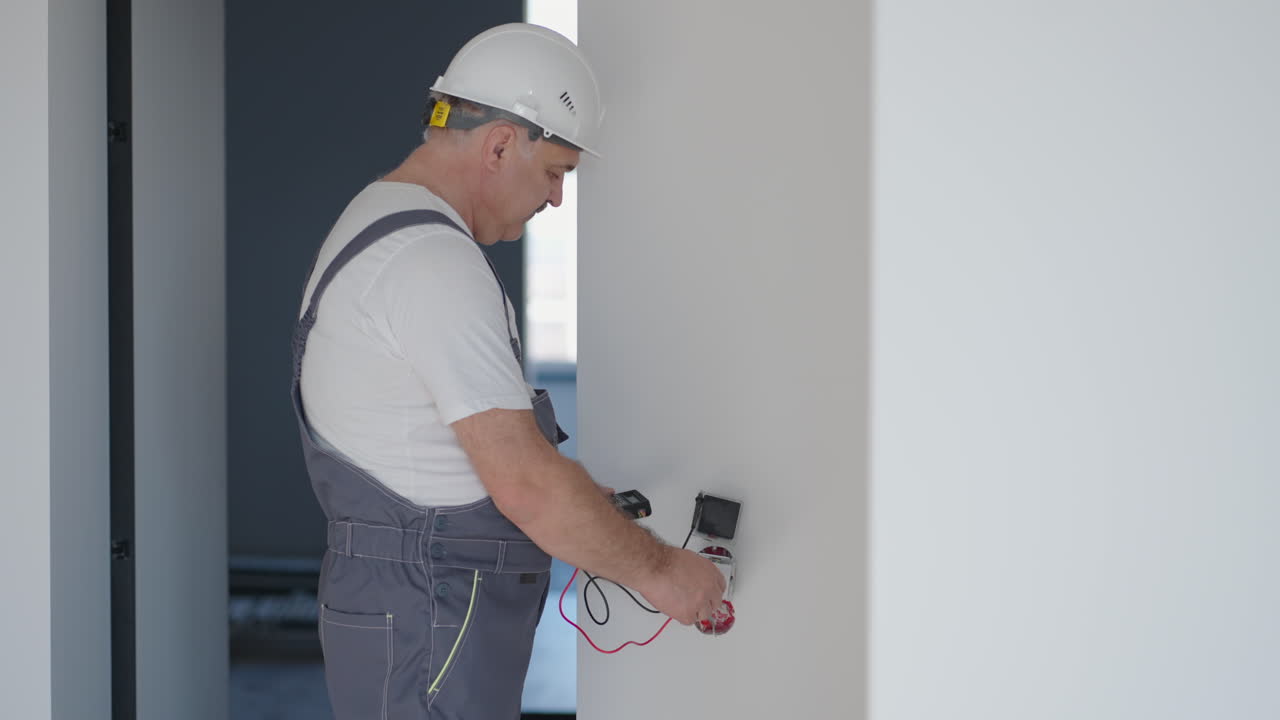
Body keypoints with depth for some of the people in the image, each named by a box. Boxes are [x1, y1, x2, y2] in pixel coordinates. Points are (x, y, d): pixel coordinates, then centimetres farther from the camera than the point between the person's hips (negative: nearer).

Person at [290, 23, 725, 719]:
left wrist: (588, 511, 17)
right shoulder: (432, 260, -20)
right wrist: (655, 569, -11)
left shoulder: (379, 223, 15)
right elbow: (525, 482, -24)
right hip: (427, 629, -10)